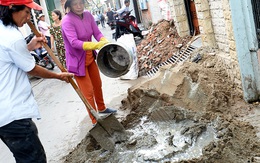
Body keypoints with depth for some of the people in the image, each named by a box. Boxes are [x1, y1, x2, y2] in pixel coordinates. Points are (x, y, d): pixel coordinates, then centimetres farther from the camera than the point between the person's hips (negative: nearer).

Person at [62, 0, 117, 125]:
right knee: (88, 92, -2)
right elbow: (74, 42, -34)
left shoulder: (88, 15, -3)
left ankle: (101, 108, 47)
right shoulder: (67, 21, -23)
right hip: (77, 61, -7)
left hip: (90, 58, 7)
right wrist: (96, 45, -43)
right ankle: (95, 121, 11)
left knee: (98, 85, 23)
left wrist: (104, 42, -27)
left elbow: (97, 33, -5)